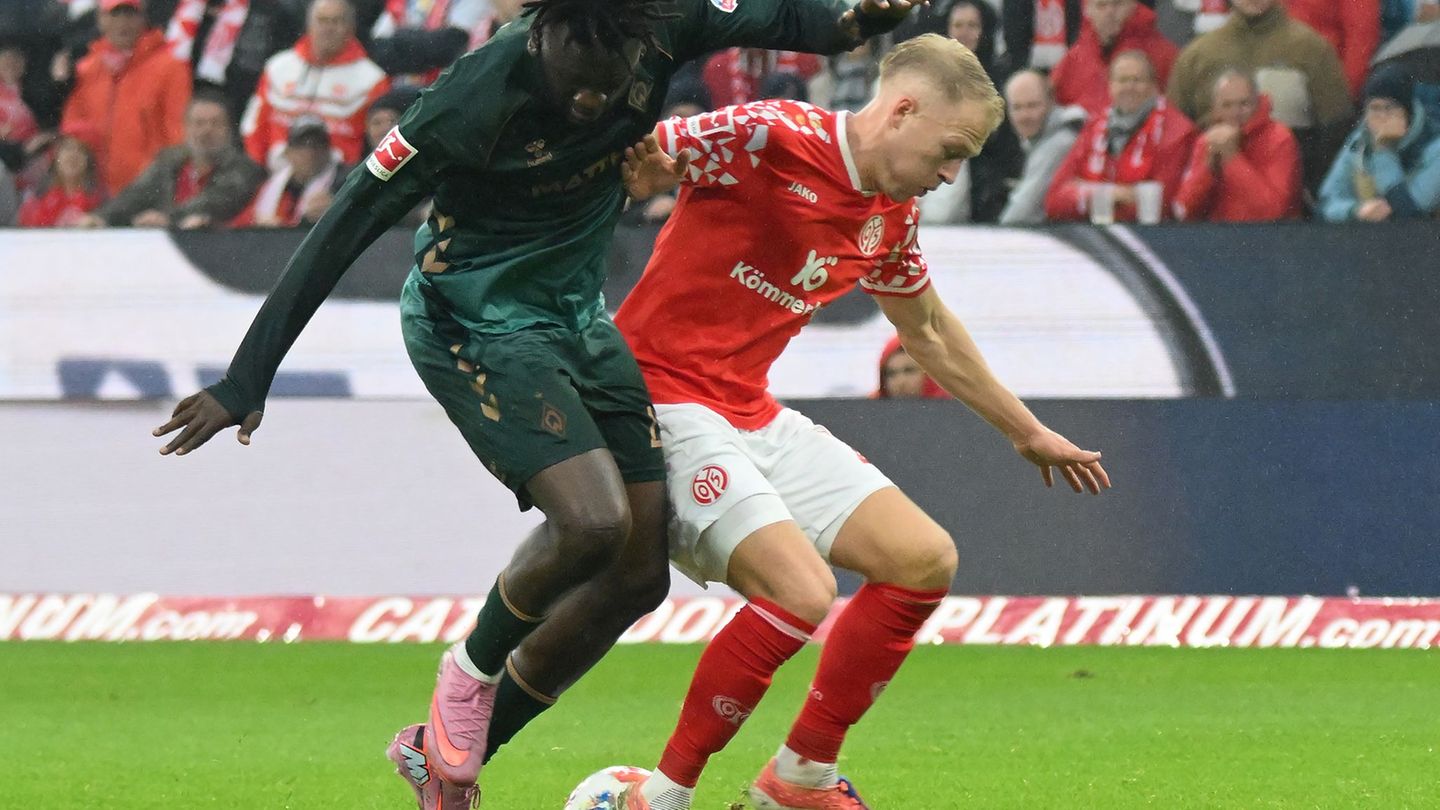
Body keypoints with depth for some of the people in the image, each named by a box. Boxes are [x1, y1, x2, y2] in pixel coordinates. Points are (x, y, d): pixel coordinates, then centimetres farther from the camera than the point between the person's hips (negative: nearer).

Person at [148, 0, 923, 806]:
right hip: (475, 323, -7)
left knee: (639, 574, 3)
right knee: (593, 521, -26)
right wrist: (247, 382, -22)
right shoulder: (476, 99, -28)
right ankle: (472, 674, 3)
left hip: (577, 314, 7)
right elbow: (347, 227, -23)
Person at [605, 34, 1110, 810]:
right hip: (666, 402, -9)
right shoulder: (768, 136, -16)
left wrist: (1027, 433, 35)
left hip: (753, 416, 9)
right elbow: (627, 161, -14)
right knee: (800, 590, -25)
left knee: (925, 561, 4)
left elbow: (928, 331, 27)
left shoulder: (890, 216, 10)